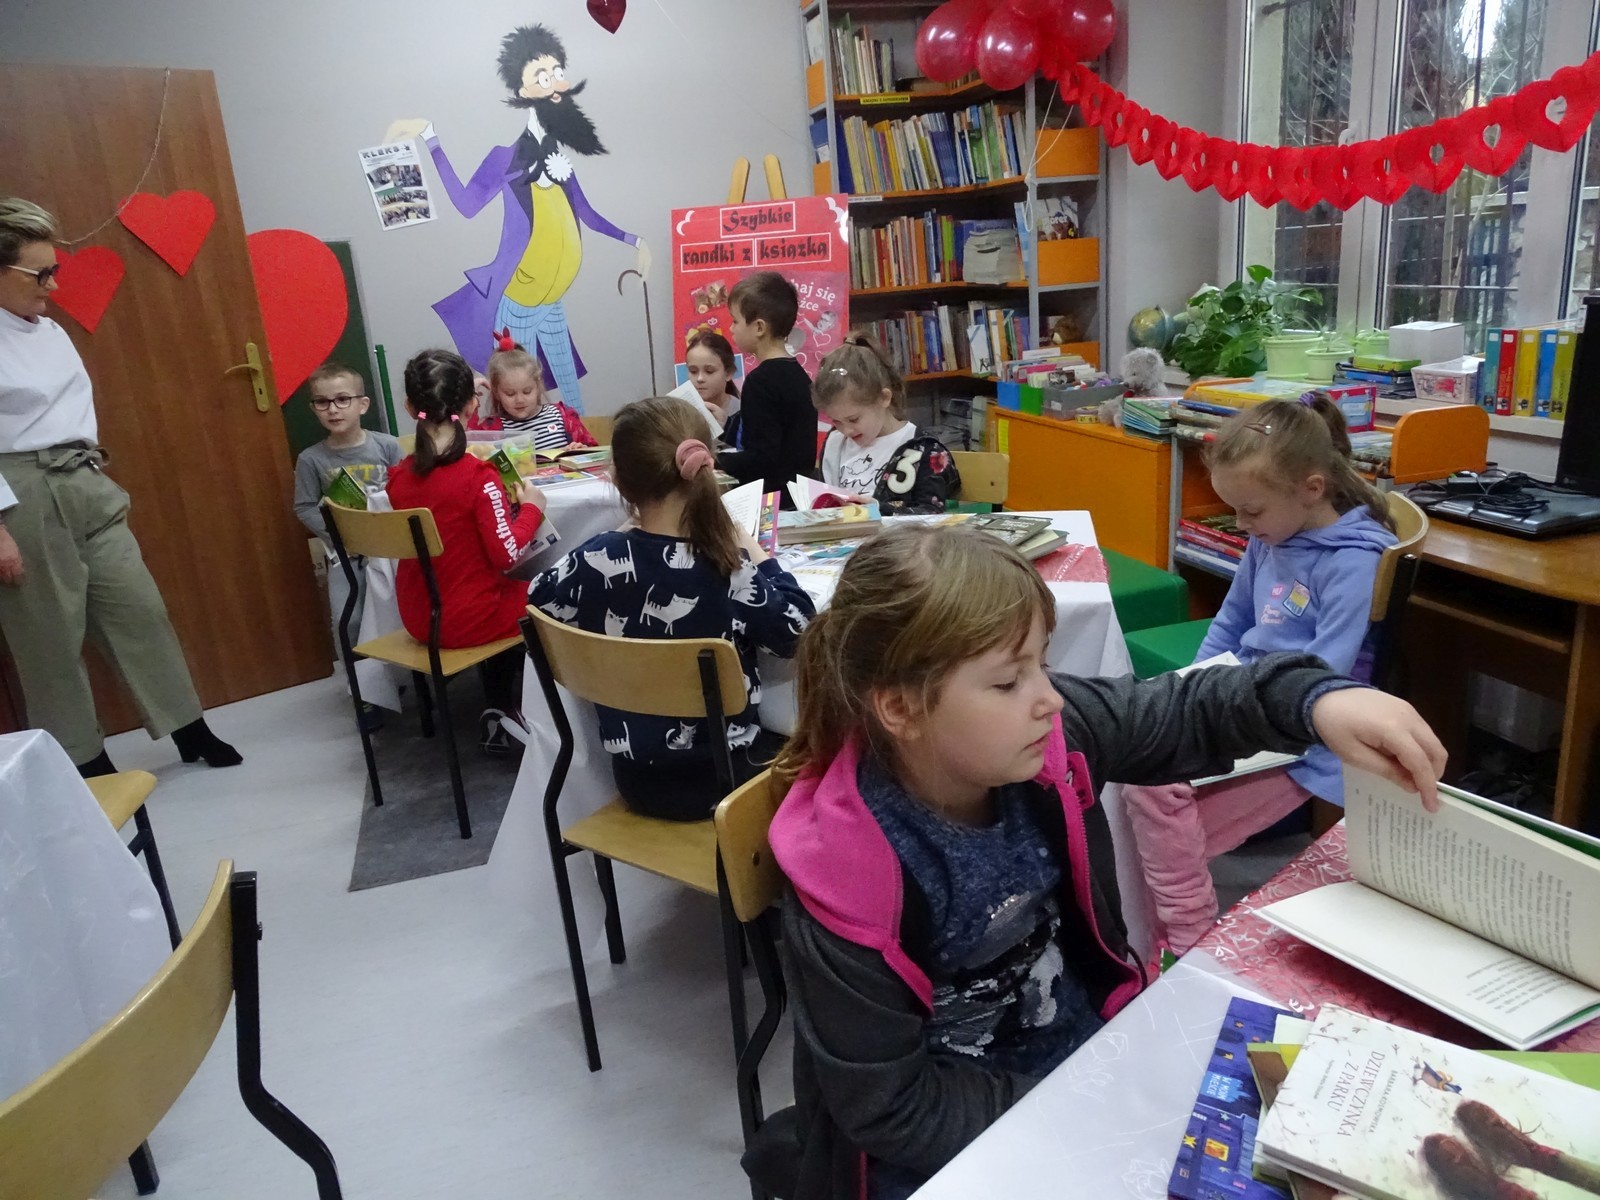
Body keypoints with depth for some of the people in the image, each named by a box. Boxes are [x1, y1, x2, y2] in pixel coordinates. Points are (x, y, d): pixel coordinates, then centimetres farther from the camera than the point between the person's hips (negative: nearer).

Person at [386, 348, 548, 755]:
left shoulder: (397, 477, -3)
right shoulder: (477, 476, -21)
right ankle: (514, 715, 28)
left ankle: (498, 712, 30)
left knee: (508, 591, 29)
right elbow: (508, 556, -20)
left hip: (419, 619, 6)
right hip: (470, 621, -6)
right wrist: (532, 508, -7)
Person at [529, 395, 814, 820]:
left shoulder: (597, 561, -14)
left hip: (638, 778, 4)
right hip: (722, 775, -3)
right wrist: (757, 556, -2)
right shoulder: (731, 570, -22)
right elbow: (800, 631, -12)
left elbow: (536, 601, 5)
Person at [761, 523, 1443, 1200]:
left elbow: (1183, 713, -4)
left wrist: (1318, 700, -22)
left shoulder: (1049, 732, -17)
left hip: (1086, 1042, 6)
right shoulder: (848, 879, -29)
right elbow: (887, 1107, -20)